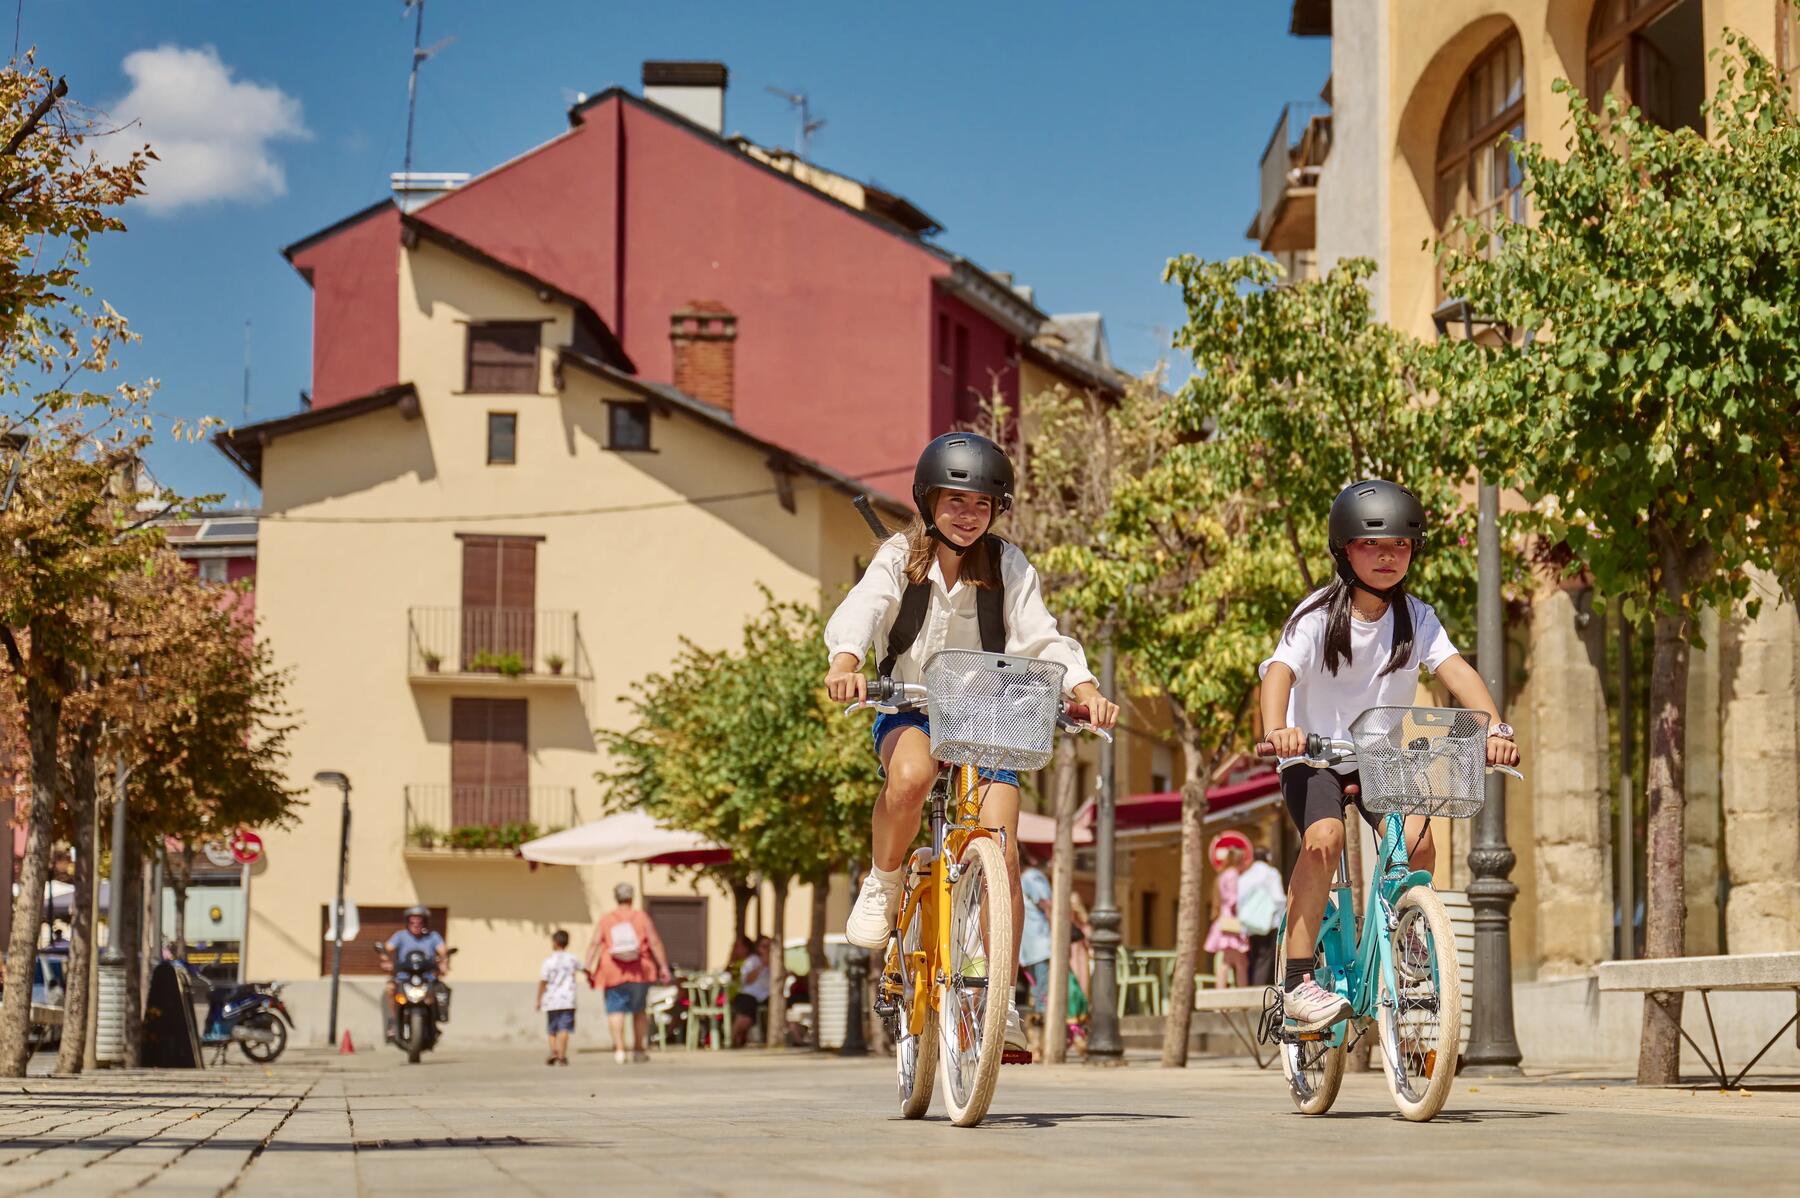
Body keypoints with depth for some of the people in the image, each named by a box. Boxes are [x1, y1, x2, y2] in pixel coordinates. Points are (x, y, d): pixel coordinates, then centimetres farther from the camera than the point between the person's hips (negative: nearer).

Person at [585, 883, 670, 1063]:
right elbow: (655, 943, -2)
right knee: (639, 1011, 14)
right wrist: (663, 967, 2)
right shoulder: (641, 918, 2)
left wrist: (589, 968, -4)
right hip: (640, 972, 1)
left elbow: (594, 944, -4)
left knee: (616, 1010, -2)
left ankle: (619, 1049, -15)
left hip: (613, 972, -1)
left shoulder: (605, 920, 3)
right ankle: (639, 1049, 17)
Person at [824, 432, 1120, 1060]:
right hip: (910, 711, -2)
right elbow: (862, 608, -20)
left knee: (1001, 853, -14)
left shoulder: (1007, 567, 0)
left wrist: (1086, 690, -29)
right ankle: (882, 884, -11)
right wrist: (845, 663, -42)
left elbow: (1041, 637, -10)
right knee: (910, 773, -39)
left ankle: (1001, 1003, -3)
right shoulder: (900, 556, -3)